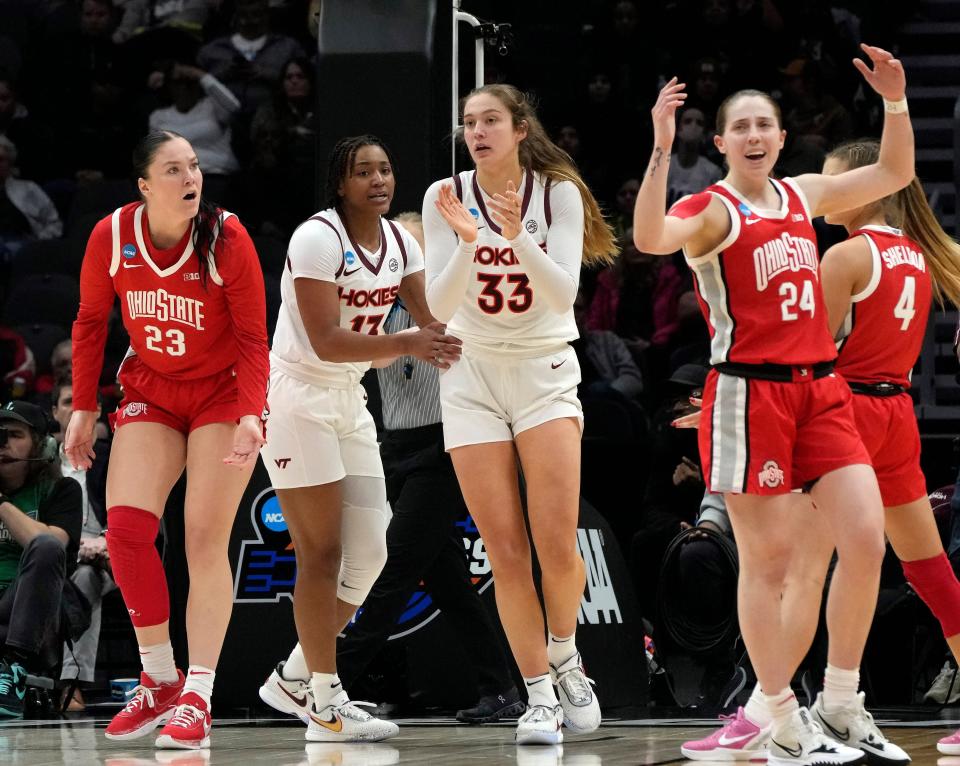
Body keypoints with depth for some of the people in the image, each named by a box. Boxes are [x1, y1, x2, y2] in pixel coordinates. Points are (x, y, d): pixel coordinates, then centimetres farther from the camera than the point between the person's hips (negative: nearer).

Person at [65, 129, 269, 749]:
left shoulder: (228, 238, -19)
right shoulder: (112, 236, -12)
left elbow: (253, 338, -13)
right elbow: (91, 322, 3)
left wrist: (251, 415, -25)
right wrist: (83, 410, 3)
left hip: (223, 391, -3)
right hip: (150, 391, 3)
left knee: (205, 536, -11)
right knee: (125, 527, -12)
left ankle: (197, 697, -10)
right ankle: (159, 680, 3)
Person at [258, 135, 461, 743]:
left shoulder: (400, 242, 4)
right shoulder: (318, 239, -18)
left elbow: (434, 323, 6)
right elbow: (326, 342, -25)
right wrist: (406, 344, -35)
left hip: (350, 399, 8)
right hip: (297, 396, -8)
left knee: (369, 552, 4)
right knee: (322, 553, -7)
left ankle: (295, 676, 20)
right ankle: (327, 705, -1)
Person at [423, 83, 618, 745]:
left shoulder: (558, 192, -7)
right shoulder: (448, 197, -4)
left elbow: (563, 293, -15)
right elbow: (440, 306, -9)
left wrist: (516, 236, -30)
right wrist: (468, 241, -26)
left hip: (545, 368, -1)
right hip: (472, 373, 1)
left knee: (557, 544, -11)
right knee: (505, 552, -4)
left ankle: (564, 658, 16)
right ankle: (540, 696, 5)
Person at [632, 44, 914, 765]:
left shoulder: (803, 195, 15)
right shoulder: (711, 209, -6)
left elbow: (893, 173, 24)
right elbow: (651, 239, -27)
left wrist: (895, 102, 10)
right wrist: (662, 148, -33)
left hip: (820, 390, 6)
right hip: (749, 394, -6)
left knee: (867, 537, -5)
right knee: (768, 558, -2)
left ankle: (842, 704, 9)